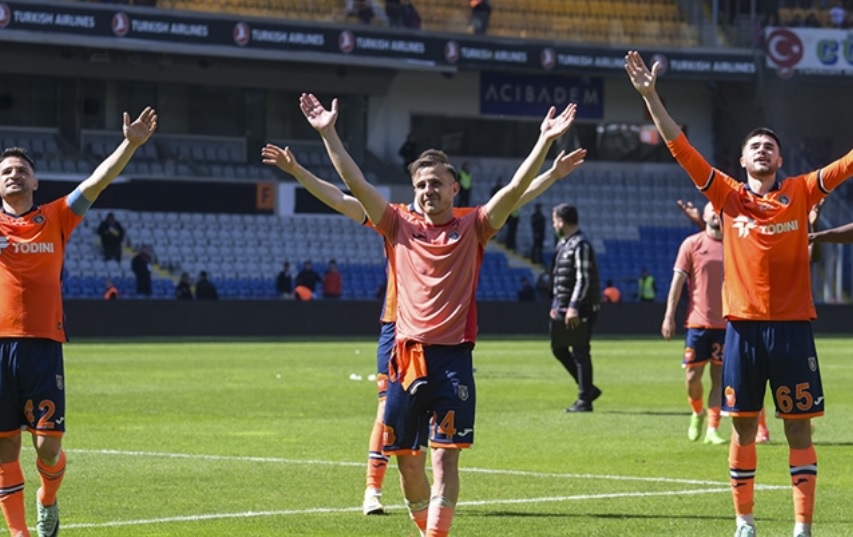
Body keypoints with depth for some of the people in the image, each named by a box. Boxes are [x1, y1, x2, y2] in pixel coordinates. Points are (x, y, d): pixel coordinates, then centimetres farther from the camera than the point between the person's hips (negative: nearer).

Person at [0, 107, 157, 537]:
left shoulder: (55, 218, 9)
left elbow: (97, 181, 1)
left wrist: (131, 144, -10)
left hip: (43, 343, 0)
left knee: (47, 445, -3)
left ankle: (47, 499, 29)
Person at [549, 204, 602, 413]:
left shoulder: (581, 245, -14)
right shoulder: (563, 244, 15)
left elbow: (584, 280, -20)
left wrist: (574, 307, -24)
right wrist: (556, 305, 20)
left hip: (580, 310, -10)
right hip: (563, 307, 10)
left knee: (580, 353, -4)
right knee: (558, 349, 12)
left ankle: (584, 400, 2)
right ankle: (588, 388, 22)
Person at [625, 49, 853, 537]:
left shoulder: (801, 193, 5)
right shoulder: (728, 196, 5)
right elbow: (681, 148, -1)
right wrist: (650, 96, -9)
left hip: (792, 327, -1)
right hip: (743, 327, 1)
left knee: (799, 427, 1)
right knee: (743, 428, 7)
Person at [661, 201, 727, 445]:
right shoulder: (692, 244, 2)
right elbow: (678, 280, 1)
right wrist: (669, 315, -5)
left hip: (727, 323, 1)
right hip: (698, 322, -1)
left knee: (719, 377, 0)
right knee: (692, 376, 0)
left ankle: (712, 430, 4)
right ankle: (698, 413, 28)